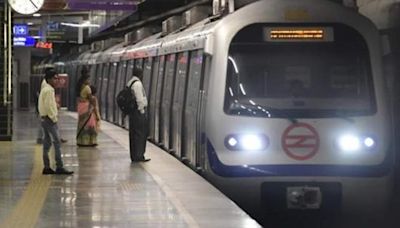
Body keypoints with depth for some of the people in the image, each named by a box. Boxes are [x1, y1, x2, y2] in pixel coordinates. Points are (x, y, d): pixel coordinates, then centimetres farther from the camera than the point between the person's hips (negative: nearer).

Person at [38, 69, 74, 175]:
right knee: (57, 142, -10)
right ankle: (59, 167, -12)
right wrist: (54, 118, -15)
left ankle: (46, 167, 11)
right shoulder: (49, 90, -15)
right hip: (50, 119, -10)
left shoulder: (44, 89, 17)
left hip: (45, 119, 10)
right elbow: (48, 106, -21)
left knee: (47, 143, 10)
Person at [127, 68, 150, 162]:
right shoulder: (137, 84, -13)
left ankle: (134, 156, 14)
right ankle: (138, 156, -7)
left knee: (133, 134, 11)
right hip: (138, 111, -10)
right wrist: (142, 110, -12)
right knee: (140, 134, -6)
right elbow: (139, 99, -19)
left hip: (132, 111, 10)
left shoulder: (129, 83, 16)